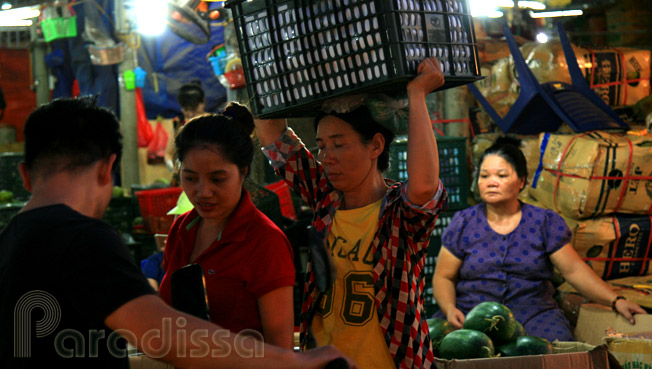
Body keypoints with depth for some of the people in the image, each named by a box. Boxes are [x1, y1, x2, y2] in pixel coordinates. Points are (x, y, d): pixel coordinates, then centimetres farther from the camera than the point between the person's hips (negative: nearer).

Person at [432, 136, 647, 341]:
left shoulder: (544, 222, 8)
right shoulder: (463, 223, 8)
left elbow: (574, 270, 7)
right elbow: (443, 277, 7)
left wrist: (615, 301, -4)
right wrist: (450, 309, -13)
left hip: (532, 312, 1)